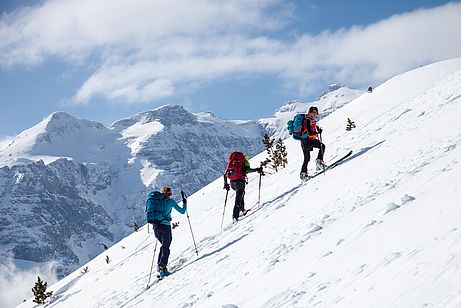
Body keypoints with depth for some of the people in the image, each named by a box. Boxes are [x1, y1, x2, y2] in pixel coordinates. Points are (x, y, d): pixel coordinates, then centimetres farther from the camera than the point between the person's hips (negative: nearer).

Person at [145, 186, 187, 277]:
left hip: (156, 226, 5)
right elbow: (182, 211, 7)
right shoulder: (170, 201, 1)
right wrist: (185, 203, 23)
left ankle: (159, 264, 13)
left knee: (164, 246, 22)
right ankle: (162, 268, -13)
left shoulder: (155, 200, 14)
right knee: (166, 248, 1)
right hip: (165, 226, -5)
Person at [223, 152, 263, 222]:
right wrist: (257, 170, -6)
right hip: (240, 182, -6)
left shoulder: (231, 162, 22)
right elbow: (247, 170, -14)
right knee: (238, 200, -6)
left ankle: (242, 210, 35)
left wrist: (226, 184, 24)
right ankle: (235, 216, -16)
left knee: (241, 193, 31)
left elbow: (225, 174, 18)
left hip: (232, 183, 6)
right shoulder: (244, 162, 7)